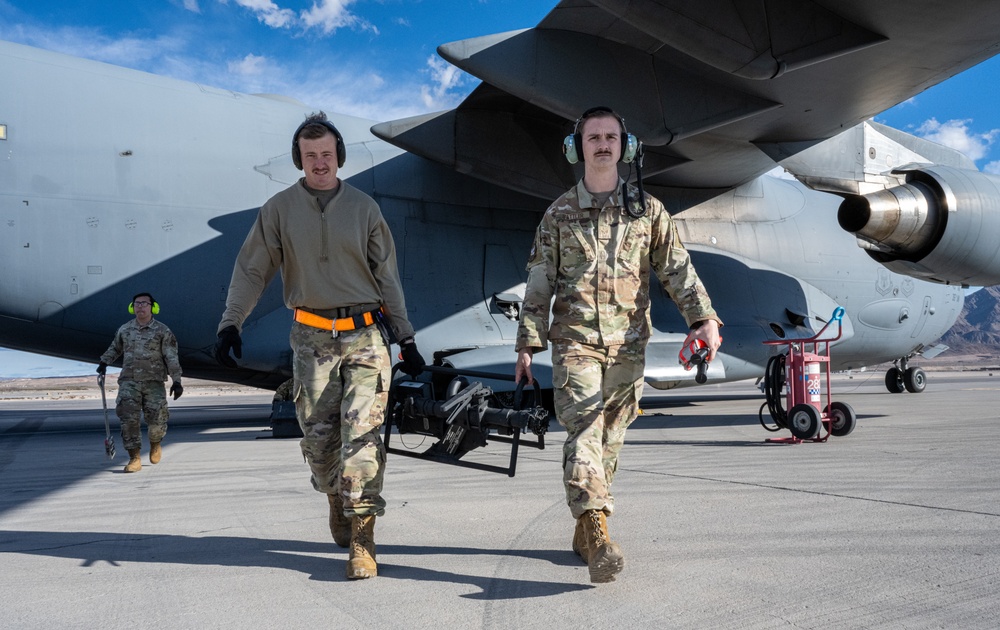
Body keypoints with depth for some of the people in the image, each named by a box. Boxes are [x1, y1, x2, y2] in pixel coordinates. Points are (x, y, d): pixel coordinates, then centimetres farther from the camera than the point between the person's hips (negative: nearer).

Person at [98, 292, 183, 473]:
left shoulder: (162, 331, 1)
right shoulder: (124, 329, 11)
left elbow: (172, 358, -3)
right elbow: (115, 348, 32)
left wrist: (177, 381, -10)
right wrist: (104, 362, 23)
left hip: (154, 382, -2)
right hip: (129, 381, 2)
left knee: (157, 419, -7)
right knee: (129, 418, -12)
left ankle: (155, 444, 27)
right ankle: (134, 458, -6)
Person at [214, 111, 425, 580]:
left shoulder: (364, 208, 7)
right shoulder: (279, 209, 6)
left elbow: (387, 277, 11)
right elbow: (251, 270, 5)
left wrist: (406, 339, 8)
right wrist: (230, 323, -9)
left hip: (365, 334, -1)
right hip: (312, 336, 1)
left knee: (361, 432, -10)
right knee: (317, 435, 3)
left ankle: (361, 540, -8)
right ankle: (336, 499, 33)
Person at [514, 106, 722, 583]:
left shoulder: (647, 211, 9)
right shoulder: (559, 214, 7)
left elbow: (678, 270, 3)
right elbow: (539, 283, 4)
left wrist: (704, 318, -12)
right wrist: (527, 343, -3)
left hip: (628, 345, 2)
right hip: (574, 341, -2)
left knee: (609, 438, 7)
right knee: (583, 432, -16)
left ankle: (583, 531, 20)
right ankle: (598, 535, -24)